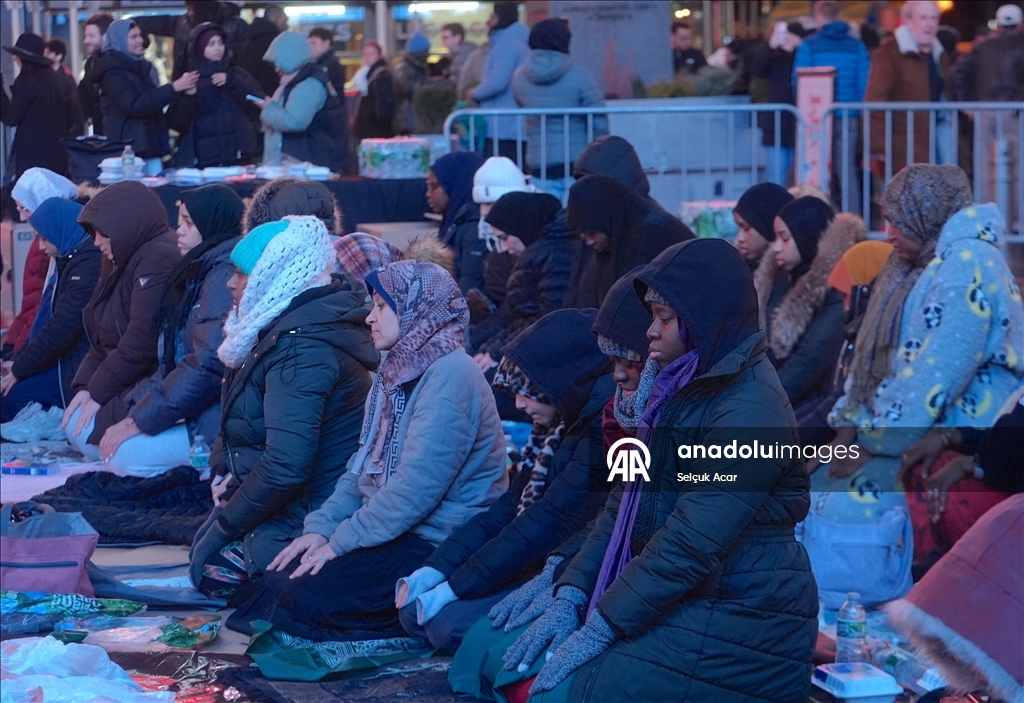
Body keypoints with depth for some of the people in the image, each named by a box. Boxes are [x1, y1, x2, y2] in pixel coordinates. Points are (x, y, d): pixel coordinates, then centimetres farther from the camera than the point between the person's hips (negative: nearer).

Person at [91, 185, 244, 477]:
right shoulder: (199, 272, 16)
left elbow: (208, 365, -23)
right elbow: (170, 362, 18)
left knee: (125, 453, -26)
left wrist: (140, 421, -19)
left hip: (218, 419, -11)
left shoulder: (224, 274, -15)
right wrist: (127, 411, 7)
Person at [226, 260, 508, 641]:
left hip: (437, 539, -10)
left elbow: (415, 490, -24)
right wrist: (320, 527, 0)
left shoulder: (450, 376, -18)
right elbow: (362, 466, 15)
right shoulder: (398, 370, 14)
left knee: (309, 597, -22)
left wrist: (340, 543, -17)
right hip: (388, 528, 10)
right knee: (277, 579, -4)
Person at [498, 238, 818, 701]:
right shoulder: (682, 389, 13)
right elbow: (624, 502, 11)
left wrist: (599, 630, -22)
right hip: (674, 599, 9)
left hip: (738, 623, -9)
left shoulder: (749, 411, -19)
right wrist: (569, 599, 0)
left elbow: (692, 545, -25)